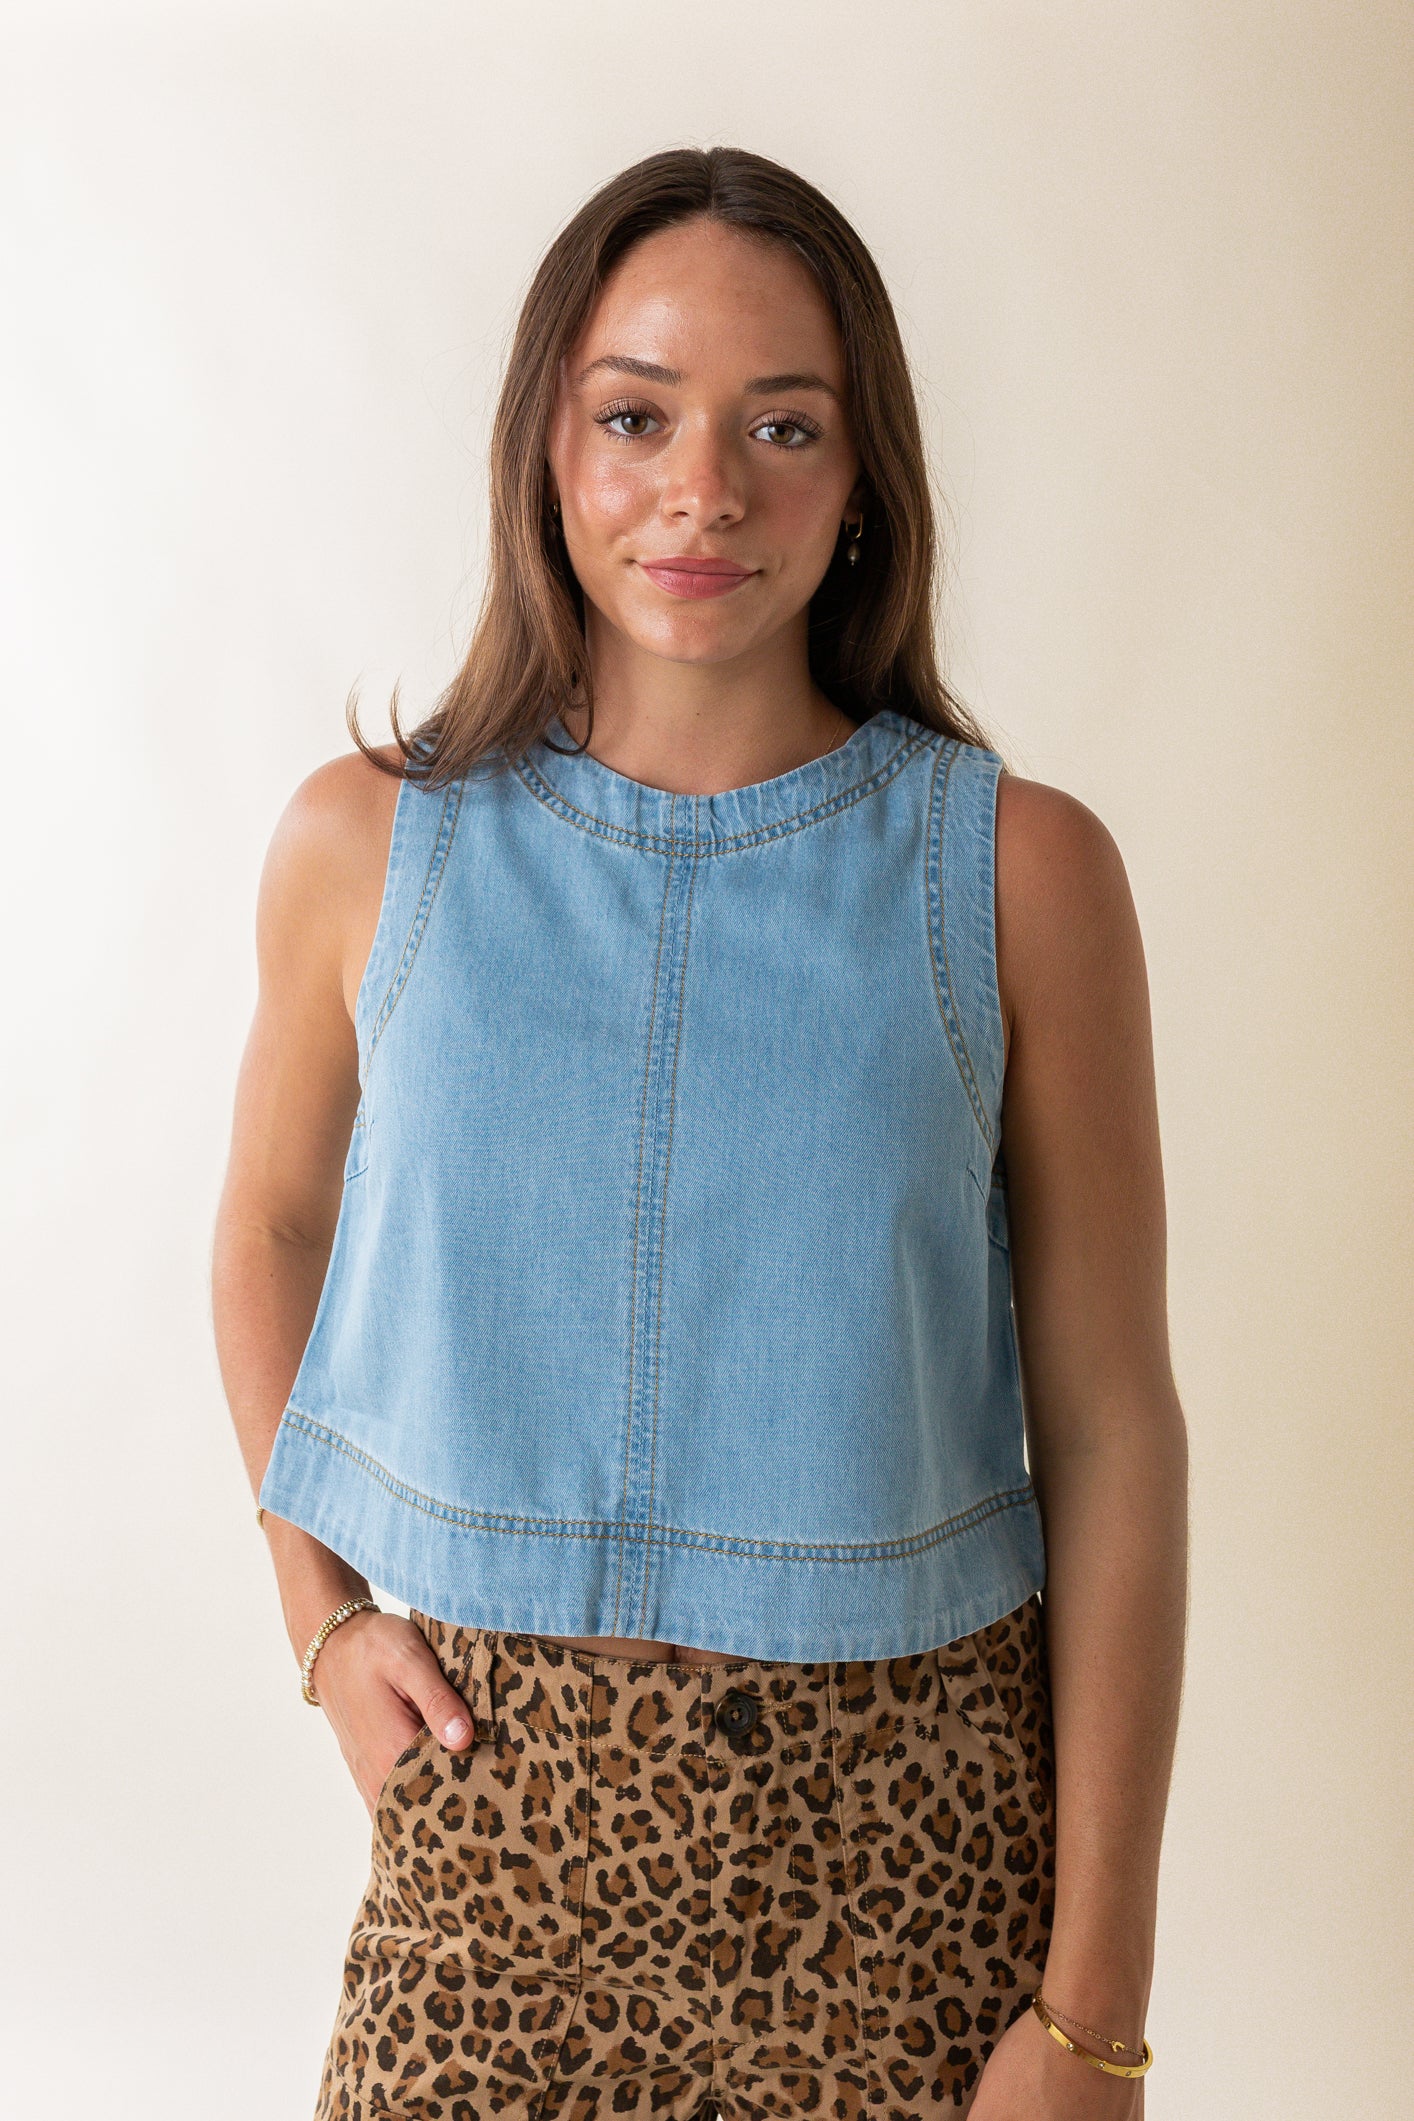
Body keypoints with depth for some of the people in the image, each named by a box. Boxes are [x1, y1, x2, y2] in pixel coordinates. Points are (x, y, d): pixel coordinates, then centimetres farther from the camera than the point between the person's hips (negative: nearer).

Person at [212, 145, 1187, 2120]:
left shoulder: (1017, 870, -8)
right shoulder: (372, 844, -3)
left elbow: (1110, 1433, -7)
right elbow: (272, 1229, 15)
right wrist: (322, 1612, 3)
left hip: (899, 1819, -1)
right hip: (491, 1791, 1)